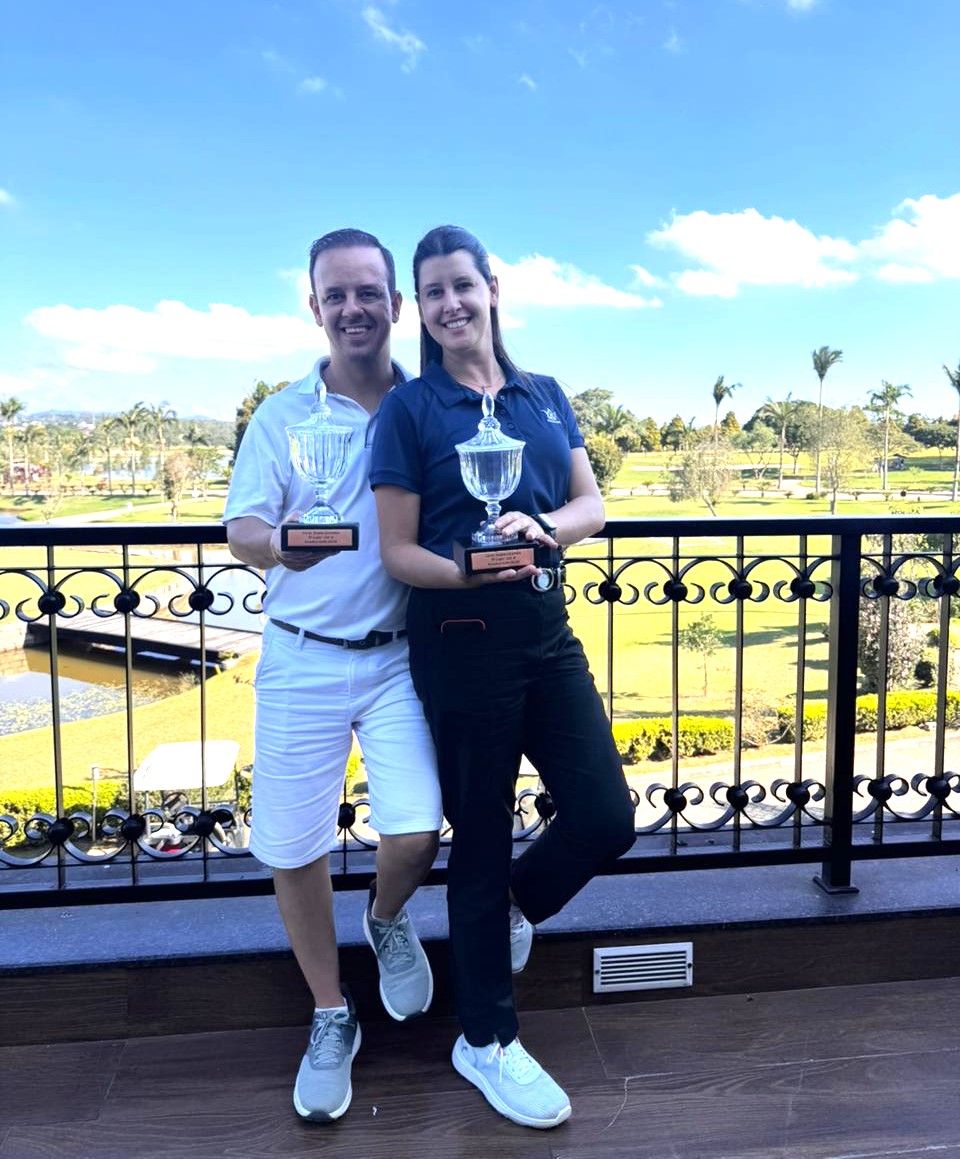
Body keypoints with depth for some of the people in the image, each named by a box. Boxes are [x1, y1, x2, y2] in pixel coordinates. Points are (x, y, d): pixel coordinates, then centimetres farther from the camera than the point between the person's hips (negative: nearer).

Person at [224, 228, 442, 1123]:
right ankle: (331, 1019, 29)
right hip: (302, 659, 1)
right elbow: (239, 530, -3)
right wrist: (278, 545, -27)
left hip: (401, 656, 0)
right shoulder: (281, 417, 3)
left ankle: (388, 920, 28)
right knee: (294, 851, 4)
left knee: (414, 834, -11)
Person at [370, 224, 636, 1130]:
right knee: (481, 840, 6)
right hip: (462, 637, -5)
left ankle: (513, 906, 35)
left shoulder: (544, 396, 10)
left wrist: (542, 526, -16)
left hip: (547, 627, 5)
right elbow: (397, 551, -7)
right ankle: (485, 1043, 27)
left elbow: (591, 504, 6)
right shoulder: (410, 409, -4)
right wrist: (473, 571, -25)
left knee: (606, 819, 1)